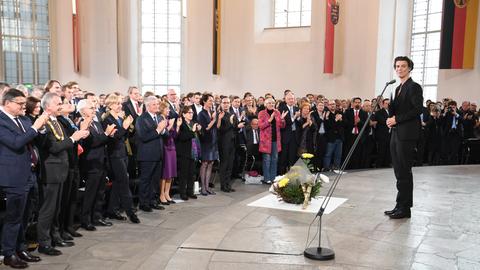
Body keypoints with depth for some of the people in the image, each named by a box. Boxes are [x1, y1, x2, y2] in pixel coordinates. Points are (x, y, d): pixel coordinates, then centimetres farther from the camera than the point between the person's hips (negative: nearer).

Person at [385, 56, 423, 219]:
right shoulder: (398, 88, 20)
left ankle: (404, 208, 1)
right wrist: (391, 117, 0)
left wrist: (397, 119, -16)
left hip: (406, 135, -8)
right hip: (396, 134, 9)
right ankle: (400, 206, 15)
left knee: (404, 172, -6)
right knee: (399, 172, 9)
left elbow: (418, 109, -15)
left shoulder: (414, 87, -6)